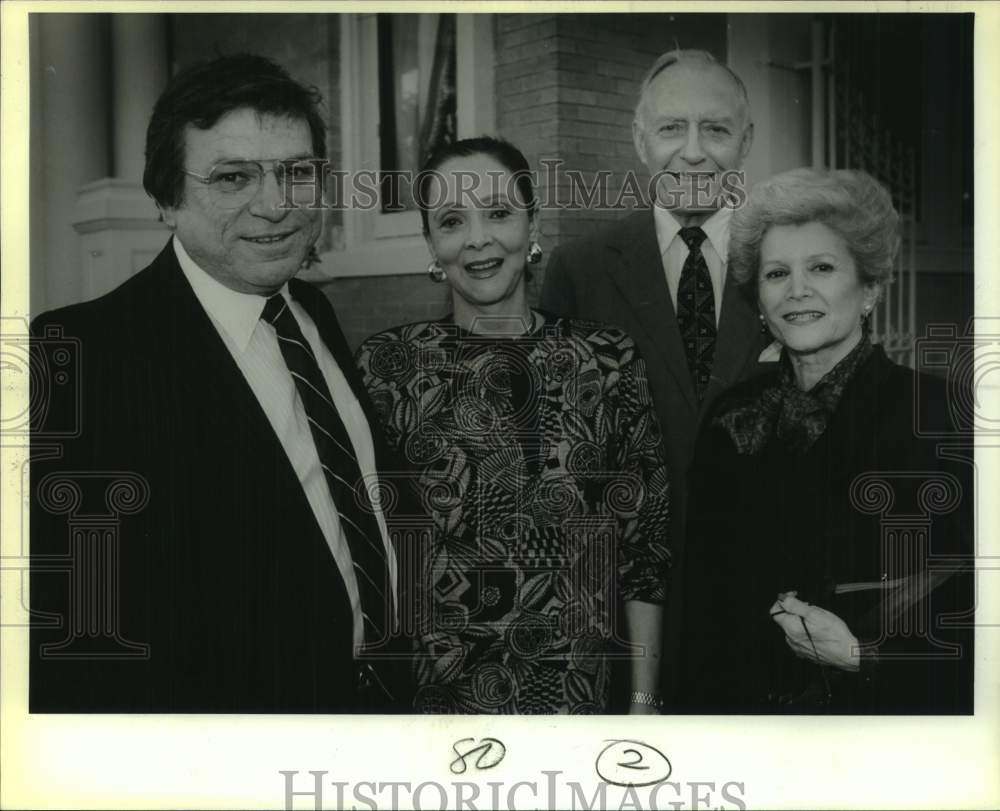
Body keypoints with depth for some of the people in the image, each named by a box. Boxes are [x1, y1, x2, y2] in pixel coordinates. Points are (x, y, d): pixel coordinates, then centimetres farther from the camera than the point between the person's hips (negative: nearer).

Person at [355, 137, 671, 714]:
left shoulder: (609, 358, -3)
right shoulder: (389, 364, -5)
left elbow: (644, 538, -1)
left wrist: (644, 701, -3)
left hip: (579, 688, 1)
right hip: (433, 690, -1)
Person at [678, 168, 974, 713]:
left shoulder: (937, 412, -12)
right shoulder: (732, 422, -1)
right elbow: (704, 602, 3)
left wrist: (863, 655, -20)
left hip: (886, 704, -3)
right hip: (752, 704, 3)